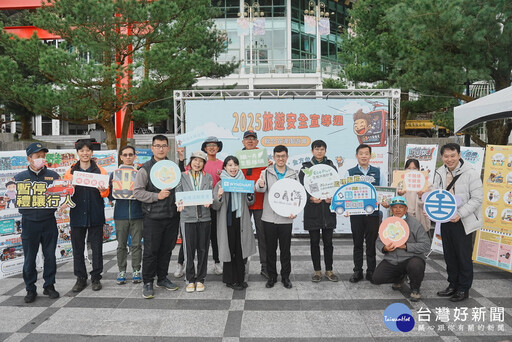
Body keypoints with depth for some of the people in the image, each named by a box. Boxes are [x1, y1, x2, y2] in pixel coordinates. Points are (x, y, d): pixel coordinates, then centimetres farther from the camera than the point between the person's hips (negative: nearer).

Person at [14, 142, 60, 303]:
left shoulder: (53, 175, 7)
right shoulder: (20, 177, 5)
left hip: (49, 221, 1)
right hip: (29, 222, 0)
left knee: (50, 256, 8)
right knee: (29, 258, 6)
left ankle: (49, 285, 23)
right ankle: (30, 289, 20)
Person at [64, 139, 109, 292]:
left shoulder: (100, 171, 5)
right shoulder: (70, 172, 7)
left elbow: (106, 193, 5)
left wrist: (103, 191, -18)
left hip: (95, 215, -1)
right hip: (77, 215, 1)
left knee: (97, 248, 4)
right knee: (77, 248, 7)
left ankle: (96, 278, 18)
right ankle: (81, 278, 20)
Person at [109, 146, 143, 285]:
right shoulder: (114, 174, 8)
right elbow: (111, 196, 5)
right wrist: (114, 187, -13)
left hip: (137, 214, 0)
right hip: (120, 215, 1)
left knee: (136, 244, 4)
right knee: (121, 245, 6)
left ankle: (136, 271, 15)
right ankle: (121, 271, 17)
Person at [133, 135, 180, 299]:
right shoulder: (145, 168, -3)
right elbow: (137, 191, -7)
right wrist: (157, 196, -16)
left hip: (172, 216, 4)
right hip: (152, 217, -4)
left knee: (167, 249, 13)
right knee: (150, 251, 0)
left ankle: (162, 278, 28)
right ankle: (147, 283, 14)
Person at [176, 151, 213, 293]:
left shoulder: (208, 177, 11)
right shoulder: (182, 176, 7)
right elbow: (178, 194, 4)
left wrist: (208, 201, -13)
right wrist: (180, 203, -16)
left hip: (204, 217, 2)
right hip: (188, 217, -1)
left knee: (203, 249, 6)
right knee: (189, 250, 0)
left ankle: (200, 279, 19)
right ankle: (190, 279, 15)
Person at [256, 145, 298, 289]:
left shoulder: (293, 174, 7)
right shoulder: (267, 172, 1)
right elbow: (260, 188, -17)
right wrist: (261, 185, -41)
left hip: (286, 218, 1)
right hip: (269, 218, -1)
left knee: (285, 249, 8)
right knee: (270, 249, 9)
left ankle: (285, 276, 23)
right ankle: (272, 276, 23)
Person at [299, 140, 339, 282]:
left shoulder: (331, 167, 10)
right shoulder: (306, 168, 5)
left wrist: (332, 198, -14)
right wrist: (311, 198, -20)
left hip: (328, 208, 1)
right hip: (312, 209, -1)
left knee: (328, 241, 5)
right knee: (314, 241, 6)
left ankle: (329, 270, 17)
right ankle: (317, 270, 17)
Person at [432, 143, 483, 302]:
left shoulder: (471, 173, -13)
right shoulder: (440, 173, 4)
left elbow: (477, 198, -14)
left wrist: (460, 214, -22)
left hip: (463, 222, -6)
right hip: (445, 220, 6)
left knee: (464, 256, 4)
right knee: (449, 255, 16)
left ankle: (464, 289, 19)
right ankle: (453, 284, 31)